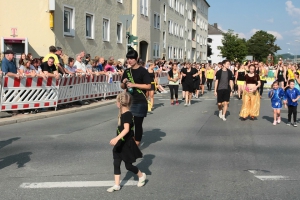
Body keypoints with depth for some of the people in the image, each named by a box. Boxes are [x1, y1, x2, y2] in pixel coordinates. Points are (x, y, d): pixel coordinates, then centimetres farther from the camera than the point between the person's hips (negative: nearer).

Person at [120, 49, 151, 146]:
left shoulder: (143, 71, -7)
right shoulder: (127, 71, 10)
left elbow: (148, 86, -14)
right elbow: (122, 87, 17)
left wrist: (134, 84, -18)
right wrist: (124, 83, -6)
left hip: (140, 102, -5)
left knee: (138, 124, 0)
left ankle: (136, 145, 9)